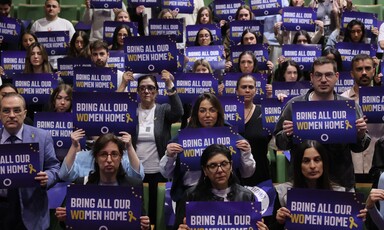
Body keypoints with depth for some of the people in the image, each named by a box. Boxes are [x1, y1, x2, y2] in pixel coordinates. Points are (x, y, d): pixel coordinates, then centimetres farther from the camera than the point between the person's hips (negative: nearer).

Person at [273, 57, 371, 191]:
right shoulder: (294, 105, -4)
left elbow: (358, 148, 5)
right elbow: (280, 144, 1)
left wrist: (361, 135, -15)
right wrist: (287, 135, -19)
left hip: (341, 182, 1)